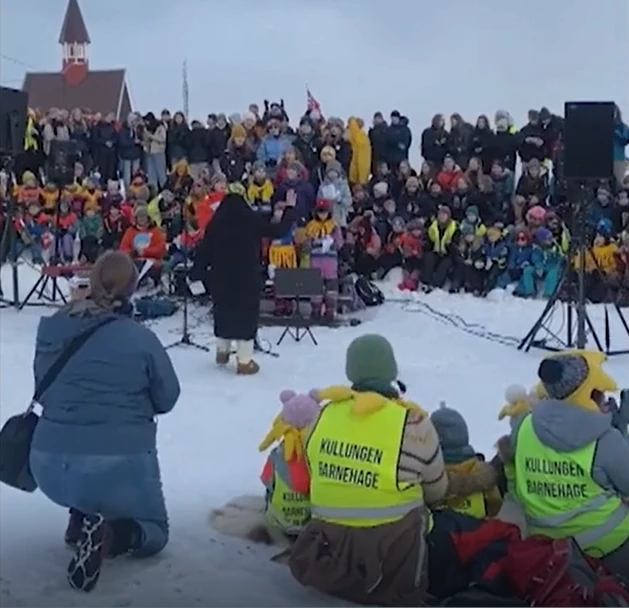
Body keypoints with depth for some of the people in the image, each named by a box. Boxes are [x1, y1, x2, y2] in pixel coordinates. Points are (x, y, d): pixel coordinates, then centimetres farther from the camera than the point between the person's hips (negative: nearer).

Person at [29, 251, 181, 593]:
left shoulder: (50, 329, 2)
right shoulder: (141, 338, -9)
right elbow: (167, 399, 3)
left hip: (50, 468, 5)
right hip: (120, 464, -5)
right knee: (155, 530, 20)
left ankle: (80, 518, 16)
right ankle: (109, 534, -11)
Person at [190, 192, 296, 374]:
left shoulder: (216, 223, 0)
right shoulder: (252, 221, -5)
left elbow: (204, 250, -1)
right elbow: (279, 231, 2)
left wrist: (196, 274, 5)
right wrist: (289, 209, 14)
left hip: (221, 277, 3)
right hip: (247, 277, -3)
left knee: (224, 311, 20)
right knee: (246, 313, 3)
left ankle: (222, 352, 33)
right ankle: (245, 361, 3)